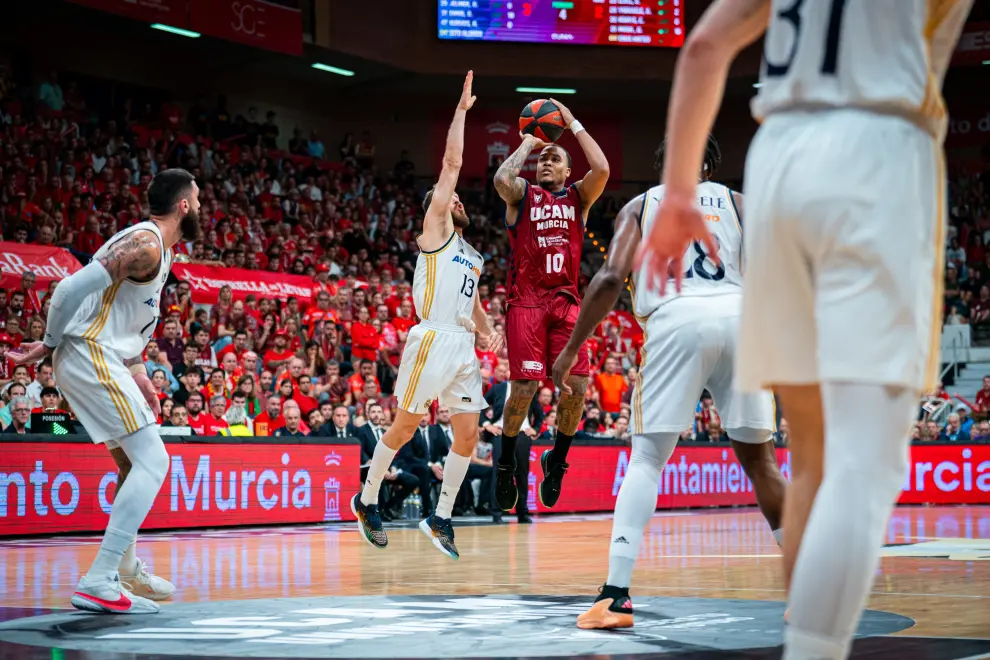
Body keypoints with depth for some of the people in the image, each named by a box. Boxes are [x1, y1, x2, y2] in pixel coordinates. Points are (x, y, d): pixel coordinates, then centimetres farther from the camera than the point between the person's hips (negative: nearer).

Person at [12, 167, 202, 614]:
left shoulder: (157, 249, 18)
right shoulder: (145, 245, -15)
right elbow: (73, 288, -21)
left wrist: (138, 374, 15)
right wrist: (49, 345, -8)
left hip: (101, 360, 11)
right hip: (89, 357, -11)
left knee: (133, 464, 22)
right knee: (153, 461, -16)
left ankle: (126, 569, 37)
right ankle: (98, 583, -21)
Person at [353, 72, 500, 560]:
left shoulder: (470, 255, 24)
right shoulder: (436, 229, 4)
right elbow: (452, 162, -2)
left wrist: (487, 327, 9)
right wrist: (462, 109, 1)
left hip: (464, 346, 7)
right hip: (434, 339, -7)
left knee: (468, 434, 1)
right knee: (404, 428, 0)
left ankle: (441, 519, 9)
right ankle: (367, 500, 17)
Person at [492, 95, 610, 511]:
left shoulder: (578, 198, 15)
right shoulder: (523, 194, 9)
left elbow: (602, 170, -6)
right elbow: (501, 179, -15)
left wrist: (574, 125, 1)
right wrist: (527, 142, -2)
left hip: (565, 301, 3)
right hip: (526, 300, -2)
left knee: (577, 386, -7)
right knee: (525, 387, -11)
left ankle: (557, 460, 15)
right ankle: (506, 462, 11)